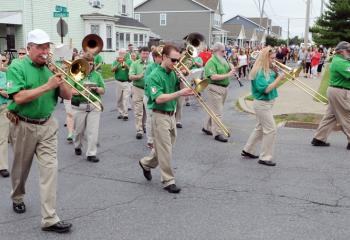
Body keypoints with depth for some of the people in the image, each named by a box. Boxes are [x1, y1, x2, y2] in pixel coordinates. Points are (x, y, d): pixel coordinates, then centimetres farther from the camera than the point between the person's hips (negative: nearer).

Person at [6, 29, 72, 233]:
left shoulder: (51, 68, 3)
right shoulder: (17, 68, -9)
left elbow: (68, 96, 2)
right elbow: (19, 97, -22)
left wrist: (60, 80, -16)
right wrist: (47, 86, -25)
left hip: (48, 125, 3)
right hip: (23, 126, -2)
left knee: (50, 168, -6)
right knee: (21, 168, 17)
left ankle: (50, 219, -3)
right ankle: (17, 198, 46)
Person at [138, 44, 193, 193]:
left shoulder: (173, 73, 7)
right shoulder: (155, 76, -15)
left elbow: (180, 89, 8)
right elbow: (159, 98, -25)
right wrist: (179, 93, -30)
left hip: (171, 115, 8)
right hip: (160, 116, -7)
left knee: (166, 146, 19)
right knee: (165, 150, -2)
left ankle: (146, 163, 41)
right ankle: (168, 181, 9)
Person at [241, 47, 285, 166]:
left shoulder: (269, 70, 5)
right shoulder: (260, 72, -21)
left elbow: (273, 84, 10)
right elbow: (266, 89, -26)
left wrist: (277, 76, -5)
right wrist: (278, 78, -22)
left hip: (266, 104, 10)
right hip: (262, 104, -10)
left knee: (260, 128, 21)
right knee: (270, 130, -5)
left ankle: (247, 150, 34)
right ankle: (265, 158, 5)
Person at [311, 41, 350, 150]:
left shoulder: (338, 60, 16)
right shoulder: (340, 62, -18)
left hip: (335, 91, 11)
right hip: (340, 92, -11)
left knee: (330, 116, 13)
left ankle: (319, 138, 16)